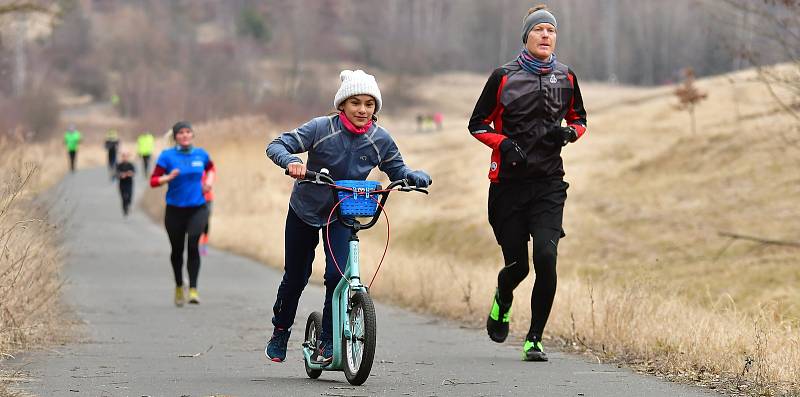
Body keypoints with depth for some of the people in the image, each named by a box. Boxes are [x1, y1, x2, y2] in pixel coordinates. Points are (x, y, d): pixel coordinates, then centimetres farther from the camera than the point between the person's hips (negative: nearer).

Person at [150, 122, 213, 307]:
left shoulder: (201, 154, 4)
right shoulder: (167, 156, -5)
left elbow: (211, 167, 27)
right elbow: (153, 181, -9)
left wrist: (209, 182, 9)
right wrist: (169, 177, -26)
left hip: (198, 209, 0)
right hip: (175, 210, 0)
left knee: (193, 245, -20)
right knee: (177, 250, 10)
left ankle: (193, 289, -20)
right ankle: (179, 286, 35)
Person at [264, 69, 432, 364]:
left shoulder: (380, 139, -15)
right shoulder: (322, 128, -23)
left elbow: (396, 170, 0)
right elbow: (276, 146, -23)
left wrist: (416, 177, -22)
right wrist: (290, 161, -45)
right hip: (305, 210, -1)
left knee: (337, 274, -19)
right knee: (295, 277, 10)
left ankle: (328, 341, -4)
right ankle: (280, 332, 35)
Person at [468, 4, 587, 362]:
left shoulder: (566, 78, 7)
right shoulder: (503, 77, -1)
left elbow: (579, 119, 20)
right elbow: (478, 124, 5)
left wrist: (569, 133, -3)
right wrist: (505, 144, -13)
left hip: (549, 184, 2)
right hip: (509, 182, -1)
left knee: (546, 257, -15)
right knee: (517, 263, 0)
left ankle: (534, 339, -3)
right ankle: (502, 301, 37)